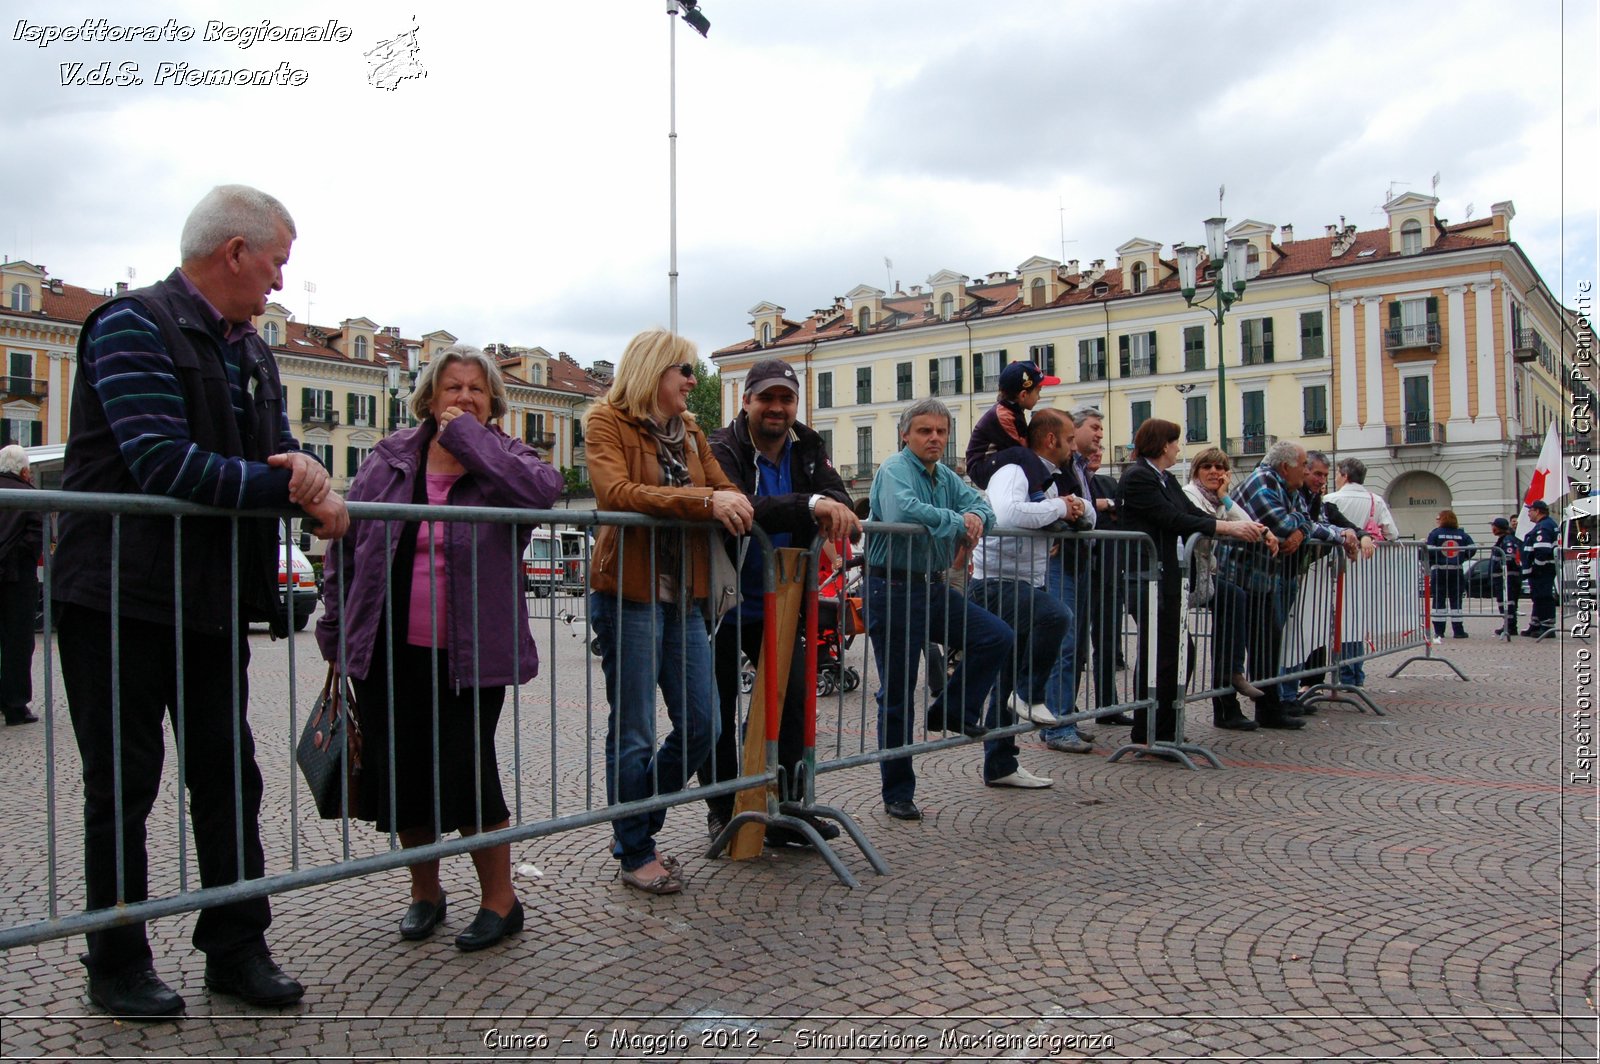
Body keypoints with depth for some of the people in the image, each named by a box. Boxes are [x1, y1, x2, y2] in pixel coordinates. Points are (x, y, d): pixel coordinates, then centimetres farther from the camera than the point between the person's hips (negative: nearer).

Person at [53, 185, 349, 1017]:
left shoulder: (251, 351, 13)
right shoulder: (133, 325, -13)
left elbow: (280, 452, 11)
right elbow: (161, 462, -24)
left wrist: (312, 484, -13)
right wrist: (284, 486, -22)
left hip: (213, 599, 8)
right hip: (120, 596, -7)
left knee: (228, 775, 11)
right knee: (122, 786, 5)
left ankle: (236, 949, 22)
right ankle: (118, 967, 19)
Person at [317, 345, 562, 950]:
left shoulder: (502, 460, 1)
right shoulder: (389, 462, 7)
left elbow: (543, 489, -24)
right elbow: (345, 547, 12)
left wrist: (466, 435, -16)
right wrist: (335, 634, 10)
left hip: (470, 656, -3)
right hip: (390, 652, 4)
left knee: (468, 771, -2)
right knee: (401, 772, 10)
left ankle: (499, 900, 17)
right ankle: (425, 891, 33)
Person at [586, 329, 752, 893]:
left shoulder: (690, 431, 17)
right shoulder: (607, 422, -4)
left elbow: (727, 491, 11)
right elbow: (616, 492, -21)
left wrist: (733, 502, -11)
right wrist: (704, 501, -27)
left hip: (684, 595, 7)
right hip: (629, 592, -7)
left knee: (700, 726, 8)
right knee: (634, 733, 2)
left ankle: (638, 825, 28)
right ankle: (635, 853, 19)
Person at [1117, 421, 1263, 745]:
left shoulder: (1165, 479, 18)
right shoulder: (1137, 477, -11)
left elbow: (1192, 513, 11)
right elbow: (1173, 520, -17)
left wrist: (1246, 527, -1)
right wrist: (1228, 527, -16)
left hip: (1167, 577, 10)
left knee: (1173, 654, 10)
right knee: (1157, 656, -5)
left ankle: (1165, 732, 18)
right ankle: (1147, 735, 3)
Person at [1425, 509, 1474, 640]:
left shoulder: (1435, 533, -5)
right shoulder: (1462, 534, 4)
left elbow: (1429, 551, -12)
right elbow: (1471, 549, 0)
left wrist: (1429, 566, 1)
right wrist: (1461, 559, 15)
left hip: (1439, 571, -2)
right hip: (1456, 571, 2)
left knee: (1439, 600, 2)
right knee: (1456, 600, 9)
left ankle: (1439, 632, 0)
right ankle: (1458, 631, 10)